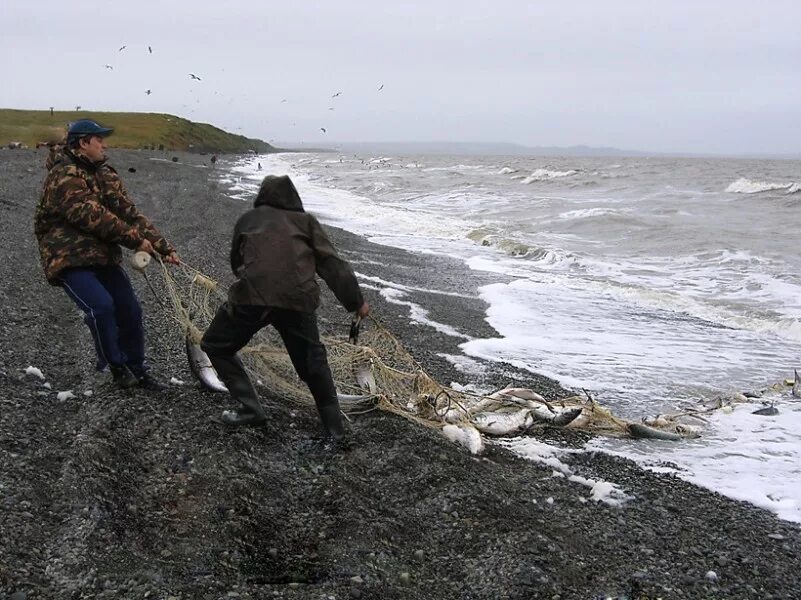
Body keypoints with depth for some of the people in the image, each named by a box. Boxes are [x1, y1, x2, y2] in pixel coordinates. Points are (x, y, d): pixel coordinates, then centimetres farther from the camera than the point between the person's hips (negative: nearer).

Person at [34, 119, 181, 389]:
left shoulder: (105, 174, 12)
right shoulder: (64, 177, -16)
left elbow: (129, 213, 7)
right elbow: (94, 218, -23)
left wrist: (163, 247, -1)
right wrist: (136, 240, -18)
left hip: (104, 256, 8)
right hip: (69, 259, -8)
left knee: (130, 310, 5)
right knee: (101, 306, -26)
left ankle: (136, 369, 24)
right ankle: (116, 366, -4)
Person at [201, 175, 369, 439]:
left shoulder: (248, 219, 23)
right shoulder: (306, 220, 20)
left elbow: (236, 261, 33)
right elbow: (332, 264, 13)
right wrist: (356, 301, 15)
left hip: (252, 295, -1)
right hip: (298, 299, 1)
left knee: (216, 346, 22)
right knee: (312, 360, 22)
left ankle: (250, 409, 14)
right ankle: (334, 426, 24)